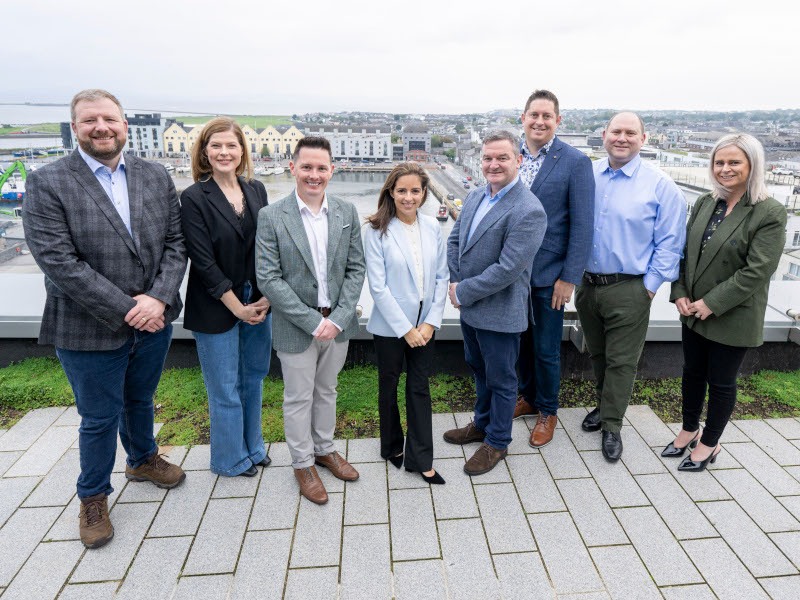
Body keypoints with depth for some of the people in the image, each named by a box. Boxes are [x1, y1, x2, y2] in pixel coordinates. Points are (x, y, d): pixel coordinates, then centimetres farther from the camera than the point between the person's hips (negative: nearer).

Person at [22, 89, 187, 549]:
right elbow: (59, 262, -18)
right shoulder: (48, 183, -10)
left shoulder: (156, 176, 2)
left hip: (154, 320, 4)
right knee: (99, 419, 12)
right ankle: (94, 498, 38)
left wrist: (159, 298, -16)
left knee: (140, 400, 25)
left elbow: (176, 243, -2)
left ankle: (143, 460, 52)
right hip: (91, 330, -3)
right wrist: (127, 310, -21)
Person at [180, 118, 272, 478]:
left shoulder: (256, 190, 4)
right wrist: (238, 308, -13)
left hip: (259, 303, 5)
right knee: (226, 391, 9)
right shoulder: (194, 198, -11)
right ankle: (231, 459, 30)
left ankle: (253, 447, 38)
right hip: (217, 310, -5)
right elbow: (204, 262, -14)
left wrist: (267, 297, -5)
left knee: (254, 380, 17)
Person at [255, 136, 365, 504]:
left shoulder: (347, 213, -1)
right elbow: (268, 279, -14)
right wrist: (313, 322, -18)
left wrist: (338, 318, -12)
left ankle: (324, 449, 42)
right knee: (299, 398, 12)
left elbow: (356, 269, -1)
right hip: (295, 327, -3)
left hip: (337, 322, 3)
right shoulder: (271, 217, -11)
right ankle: (303, 463, 32)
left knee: (327, 391, 21)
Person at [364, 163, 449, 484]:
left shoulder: (432, 227, -2)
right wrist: (405, 328, -15)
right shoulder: (377, 230, -12)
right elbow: (378, 285, -15)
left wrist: (430, 322, -7)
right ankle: (392, 446, 36)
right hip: (390, 325, -3)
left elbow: (442, 276, 0)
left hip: (424, 324, 3)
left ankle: (420, 458, 22)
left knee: (420, 388, 10)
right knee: (389, 385, 15)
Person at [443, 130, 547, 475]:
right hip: (469, 307, 8)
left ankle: (496, 442, 32)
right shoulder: (475, 197, 5)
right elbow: (454, 240, 10)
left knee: (500, 380, 11)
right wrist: (455, 282, -4)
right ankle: (482, 424, 47)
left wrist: (463, 292, -18)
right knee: (479, 370, 25)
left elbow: (507, 269, -26)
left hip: (499, 313, -8)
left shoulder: (528, 211, -22)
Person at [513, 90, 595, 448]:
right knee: (522, 339, 18)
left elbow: (582, 225, -11)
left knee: (546, 348, 7)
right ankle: (527, 396, 40)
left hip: (549, 271, -4)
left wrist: (569, 278, -13)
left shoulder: (575, 162, -10)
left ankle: (547, 411, 30)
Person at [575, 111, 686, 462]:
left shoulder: (660, 186, -7)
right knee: (597, 355, 19)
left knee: (621, 361, 6)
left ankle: (611, 425, 22)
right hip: (587, 285, 4)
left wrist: (650, 287, -9)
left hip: (628, 291, -3)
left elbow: (669, 243, -6)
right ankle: (604, 405, 39)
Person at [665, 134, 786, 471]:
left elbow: (756, 271, -19)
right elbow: (684, 251, 6)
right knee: (692, 373, 18)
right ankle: (689, 430, 39)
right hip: (693, 312, 6)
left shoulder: (769, 214, -14)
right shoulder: (705, 204, 3)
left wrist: (711, 304, -20)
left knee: (721, 382, 10)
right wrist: (680, 292, -6)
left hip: (732, 318, -5)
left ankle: (709, 444, 30)